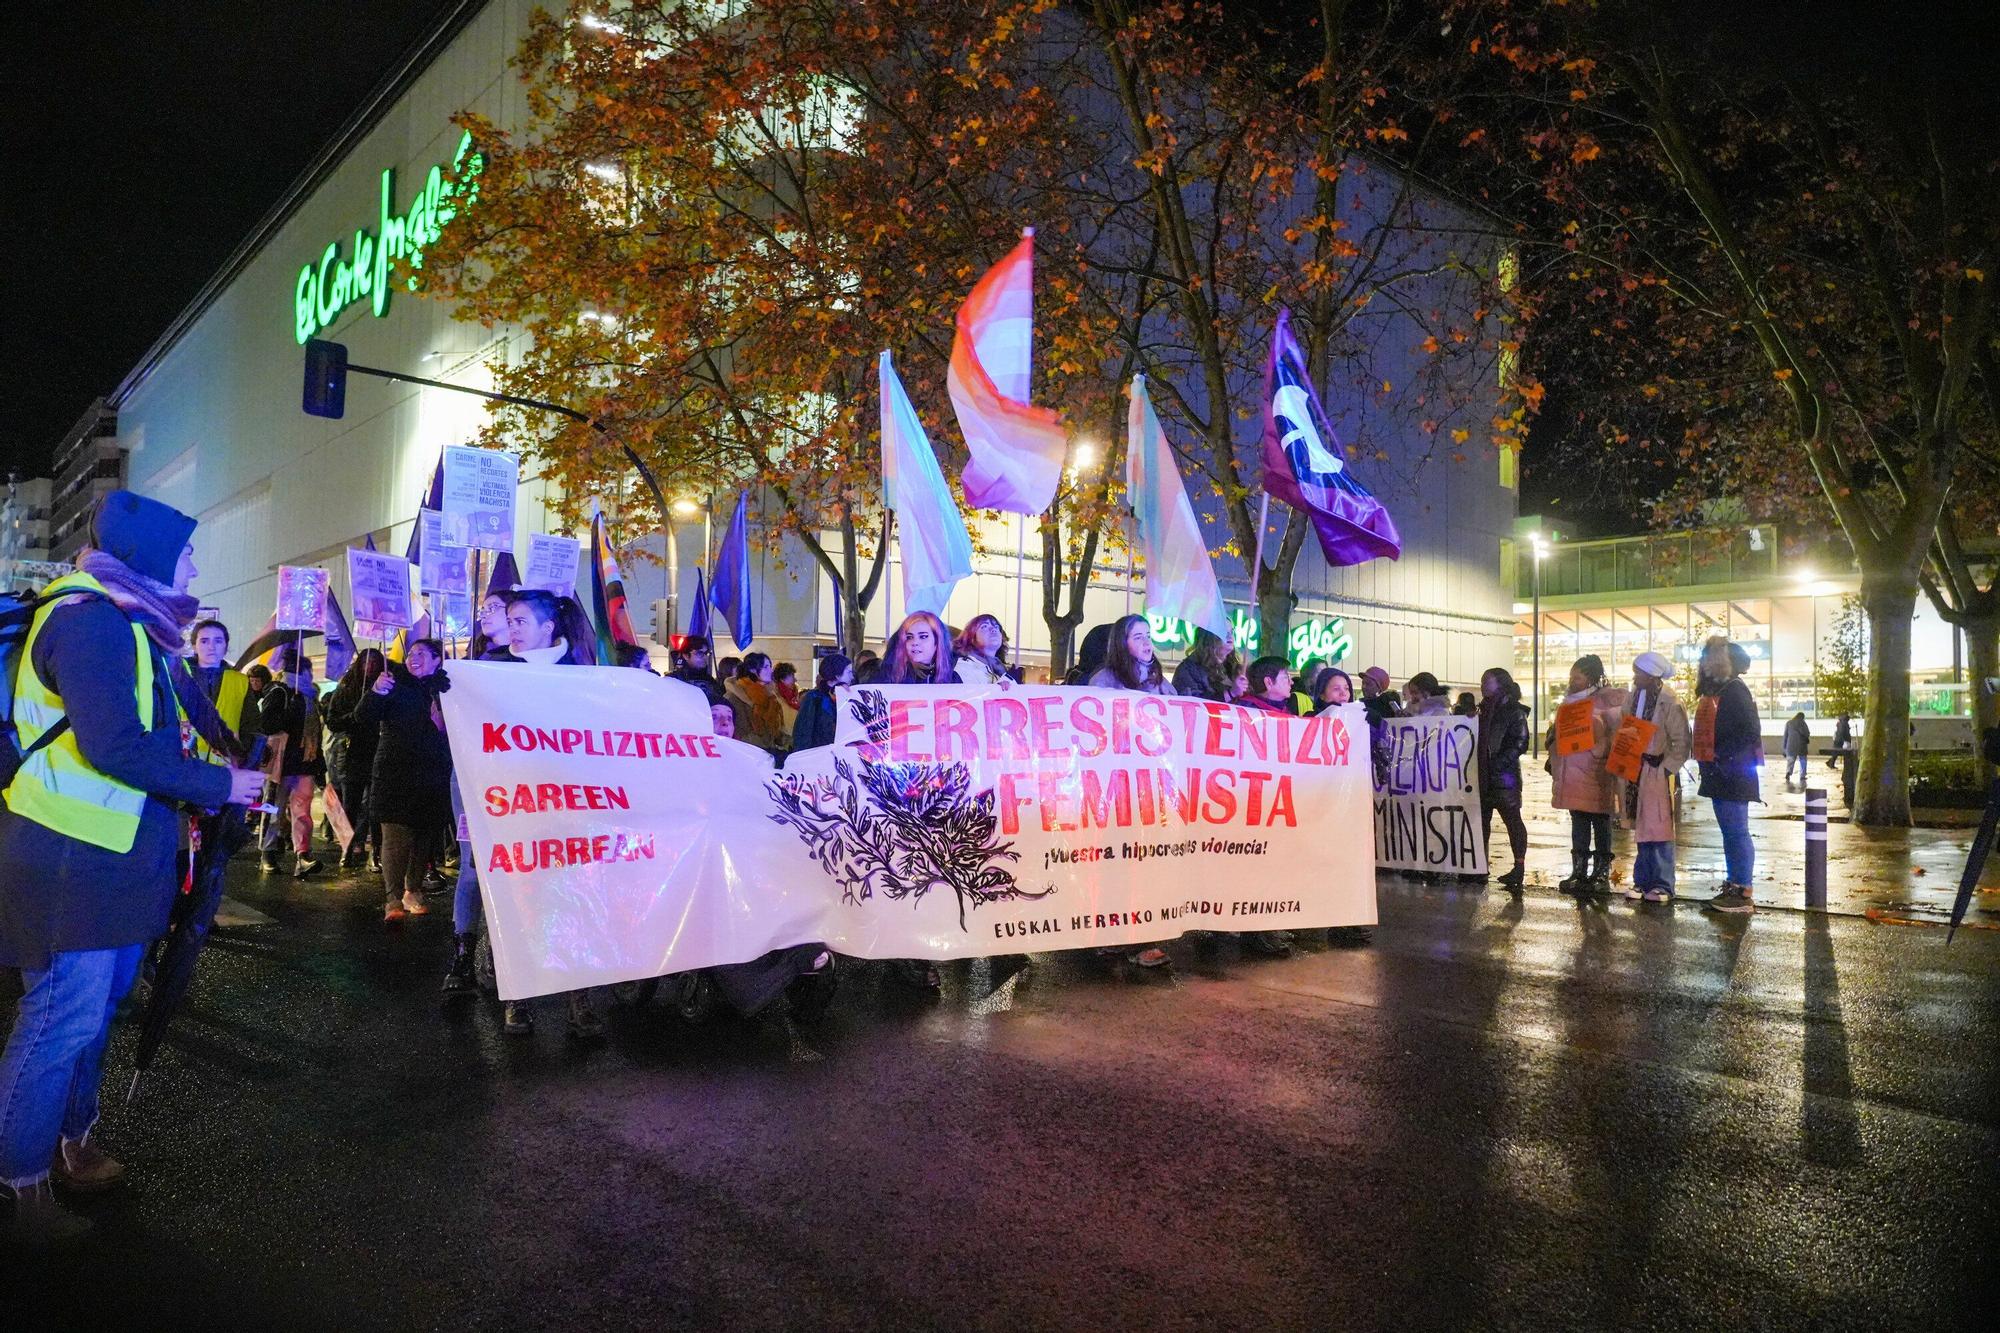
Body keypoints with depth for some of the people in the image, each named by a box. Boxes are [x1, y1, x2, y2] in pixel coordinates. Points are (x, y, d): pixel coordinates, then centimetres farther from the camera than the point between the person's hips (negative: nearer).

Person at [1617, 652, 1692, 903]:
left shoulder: (1670, 703, -13)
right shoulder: (1635, 696, 7)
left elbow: (1682, 742, -11)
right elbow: (1624, 729, 15)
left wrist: (1668, 768, -14)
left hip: (1657, 772, -6)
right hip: (1634, 769, 6)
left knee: (1658, 830, -3)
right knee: (1641, 829, 12)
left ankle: (1663, 886, 4)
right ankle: (1643, 881, 19)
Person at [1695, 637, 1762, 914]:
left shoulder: (1735, 690, -12)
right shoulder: (1714, 690, 16)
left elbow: (1751, 732, -18)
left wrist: (1722, 757, -17)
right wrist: (1710, 761, 13)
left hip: (1732, 774, -9)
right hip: (1718, 774, 9)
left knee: (1736, 832, -6)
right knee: (1730, 832, 13)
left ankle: (1743, 894, -1)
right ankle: (1733, 886, 20)